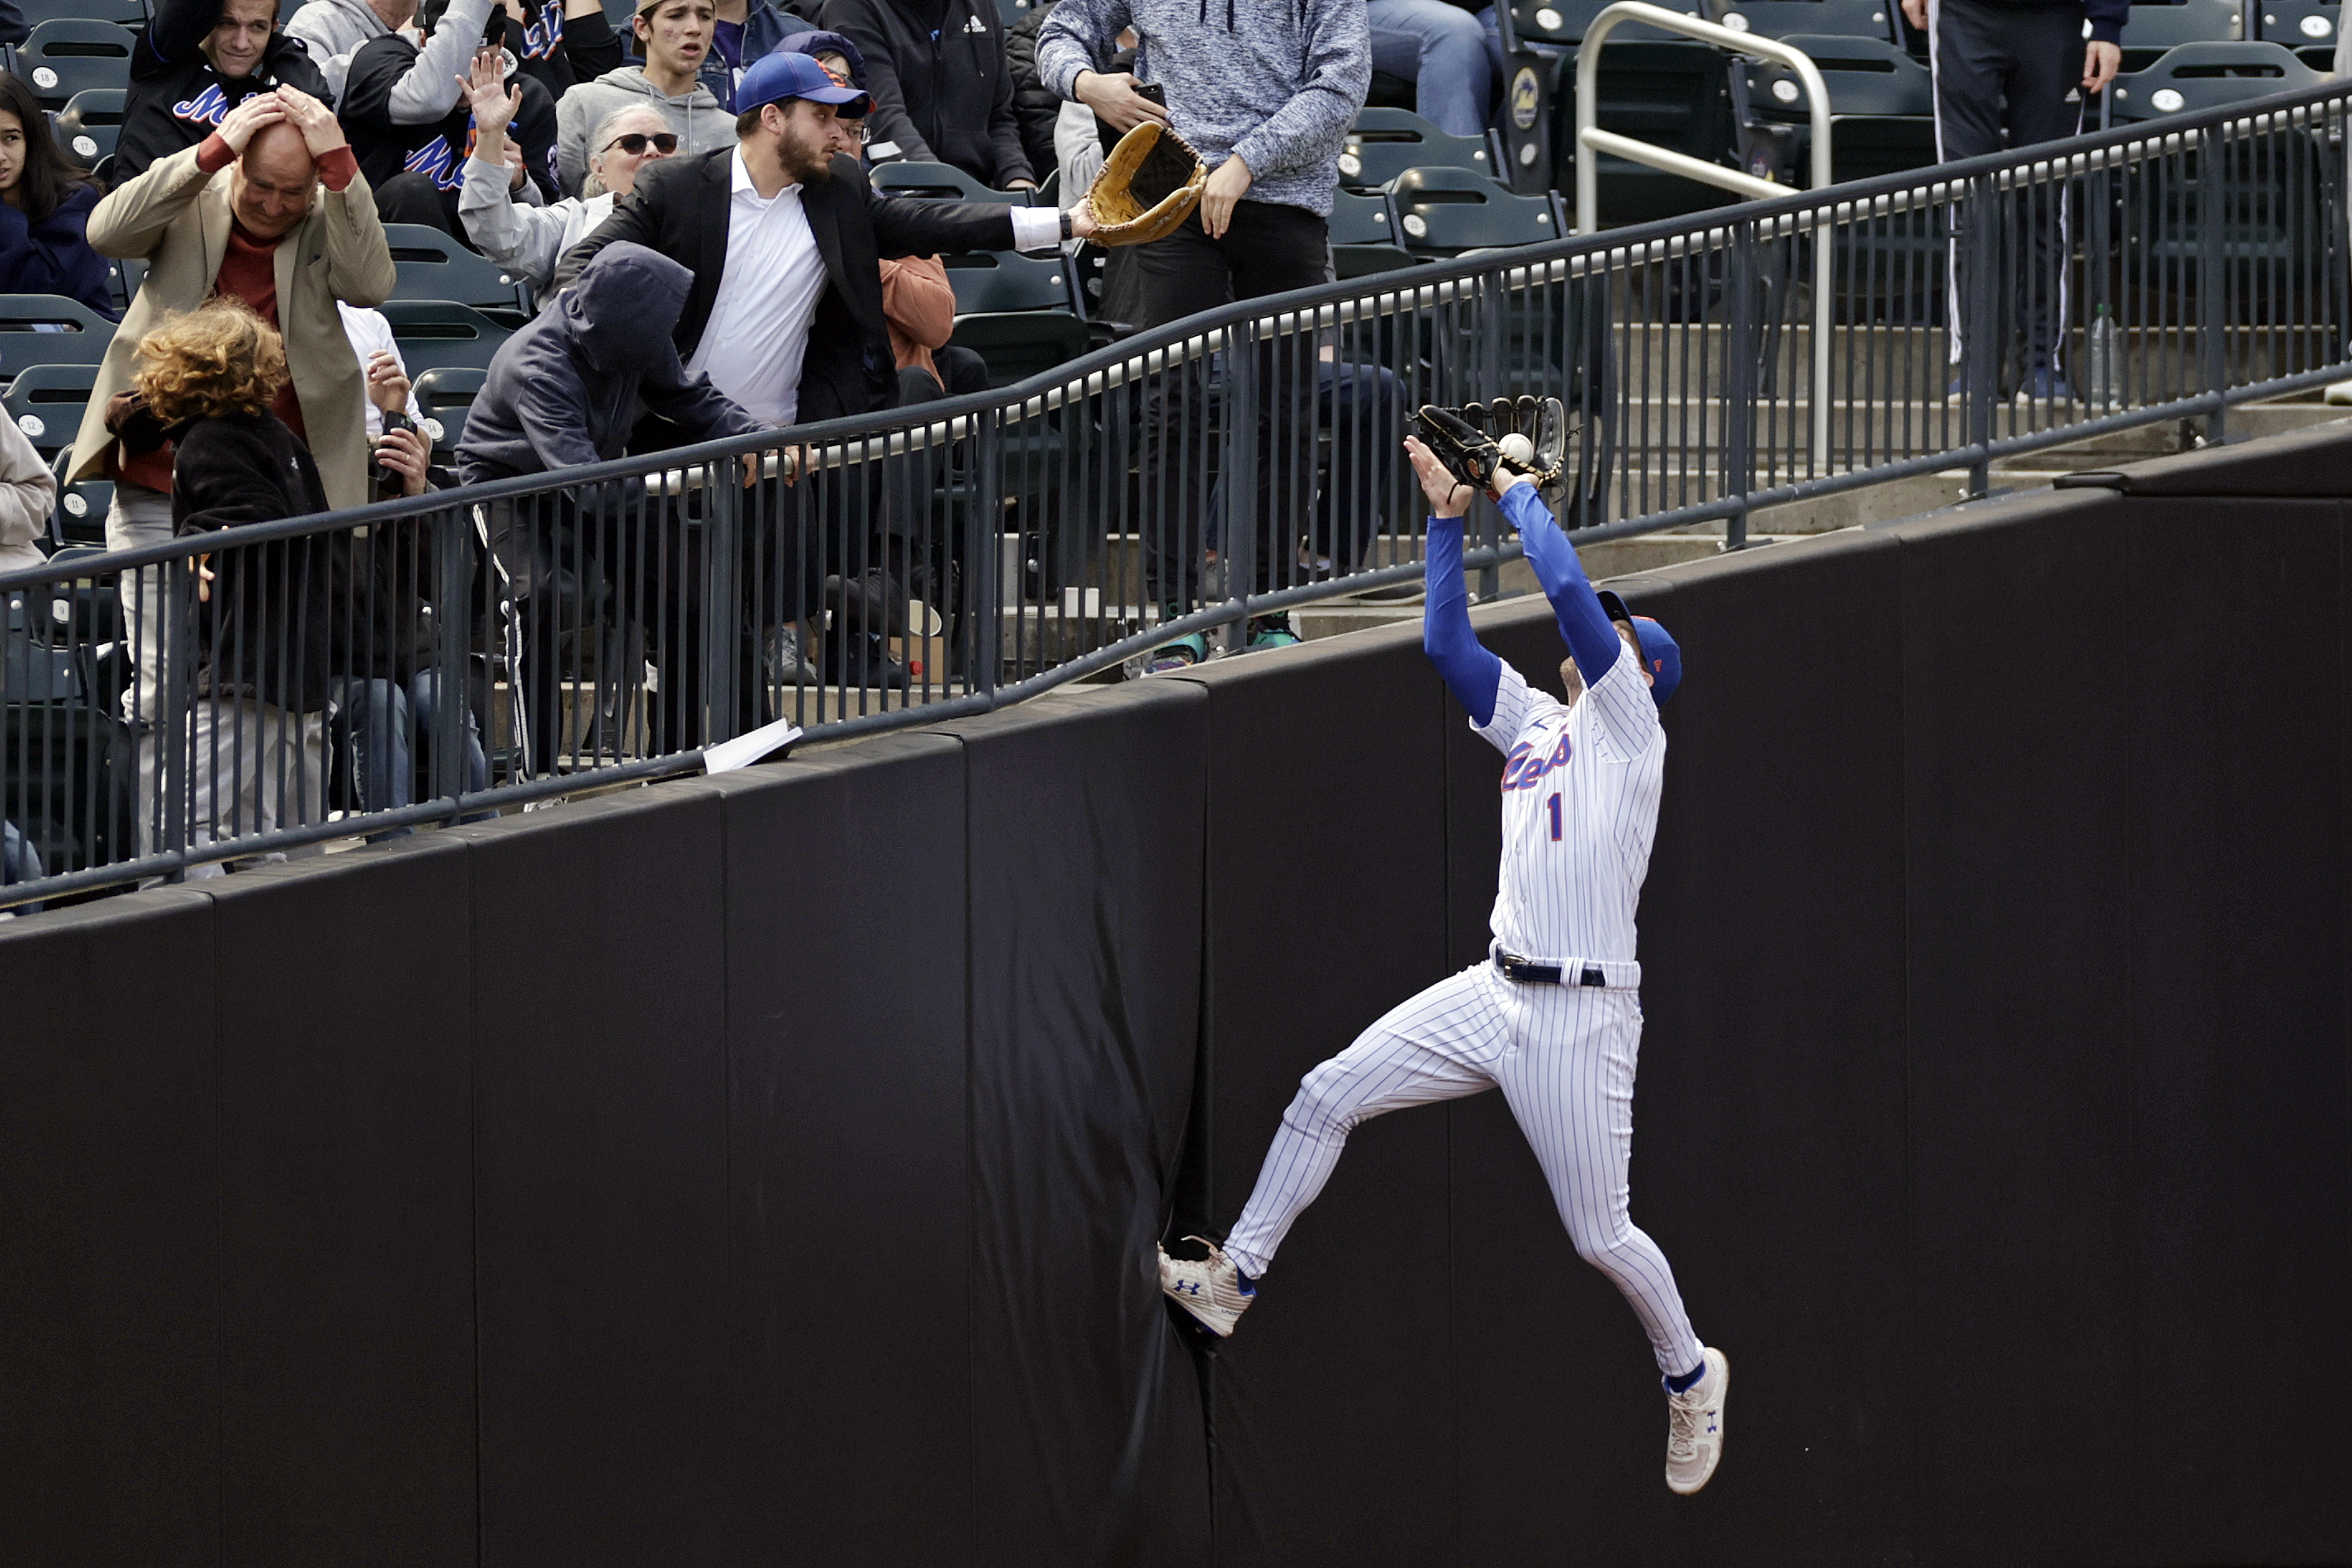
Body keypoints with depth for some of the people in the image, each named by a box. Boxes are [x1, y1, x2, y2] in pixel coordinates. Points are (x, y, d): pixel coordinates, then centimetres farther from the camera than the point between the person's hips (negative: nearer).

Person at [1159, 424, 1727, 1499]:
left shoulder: (1627, 720, -4)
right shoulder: (1535, 724, 17)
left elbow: (1569, 588, -14)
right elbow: (1447, 641, 18)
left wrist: (1520, 493, 0)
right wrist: (1449, 519, 13)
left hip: (1580, 1014, -8)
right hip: (1496, 994, 8)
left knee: (1599, 1235, -4)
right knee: (1327, 1096, 2)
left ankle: (1690, 1376, 19)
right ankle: (1234, 1282, 10)